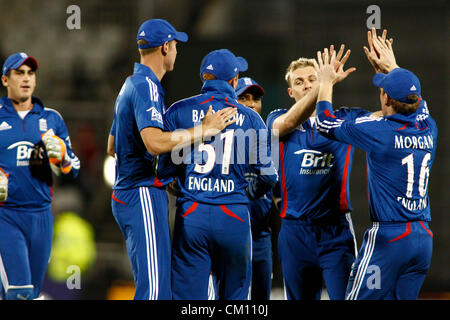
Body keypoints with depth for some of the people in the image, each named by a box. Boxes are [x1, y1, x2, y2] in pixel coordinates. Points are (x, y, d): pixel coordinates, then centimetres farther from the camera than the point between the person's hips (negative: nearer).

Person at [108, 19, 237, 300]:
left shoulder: (131, 85, 19)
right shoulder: (147, 87, -13)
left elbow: (113, 147, 29)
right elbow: (155, 142, -28)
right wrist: (204, 130, -19)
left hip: (125, 195, 11)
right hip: (144, 195, -11)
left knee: (160, 286, 10)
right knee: (153, 288, -15)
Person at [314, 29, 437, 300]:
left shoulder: (380, 132, -11)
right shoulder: (428, 130, 7)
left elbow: (327, 124, 3)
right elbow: (415, 99, 31)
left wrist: (326, 82, 17)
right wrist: (392, 67, 41)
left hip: (389, 237, -7)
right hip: (424, 237, 7)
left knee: (362, 298, -4)